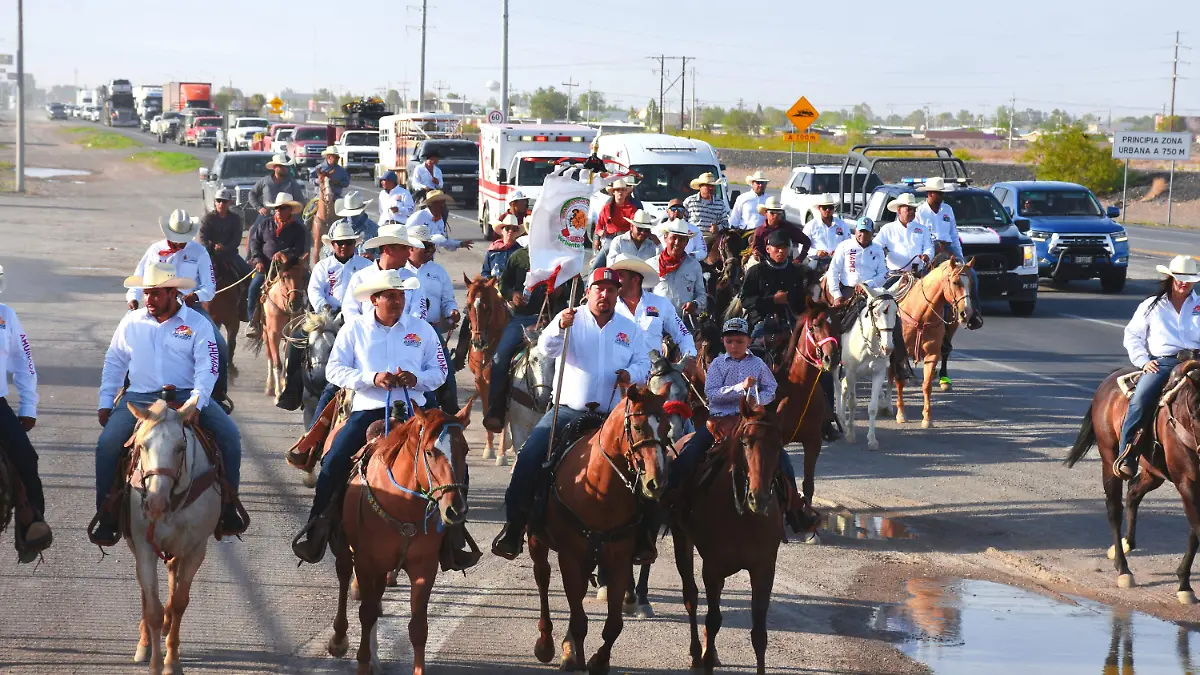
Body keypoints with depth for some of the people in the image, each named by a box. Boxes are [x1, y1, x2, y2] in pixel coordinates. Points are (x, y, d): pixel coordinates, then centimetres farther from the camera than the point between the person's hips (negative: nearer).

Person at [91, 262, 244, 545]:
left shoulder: (198, 325, 3)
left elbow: (207, 368, -5)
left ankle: (228, 510, -7)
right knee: (107, 444, -23)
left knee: (229, 436, -21)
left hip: (186, 395, -1)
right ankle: (107, 519, -12)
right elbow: (114, 363, 19)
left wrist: (195, 403, -20)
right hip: (139, 397, 1)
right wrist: (105, 403, 11)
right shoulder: (131, 323, 11)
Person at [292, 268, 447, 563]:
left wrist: (416, 379, -11)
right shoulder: (354, 328, 7)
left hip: (411, 408, 1)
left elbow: (439, 372, 12)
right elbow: (334, 369, 1)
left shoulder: (422, 330, 11)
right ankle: (317, 525, -6)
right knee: (334, 461, -19)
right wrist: (372, 379, -15)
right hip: (368, 409, -1)